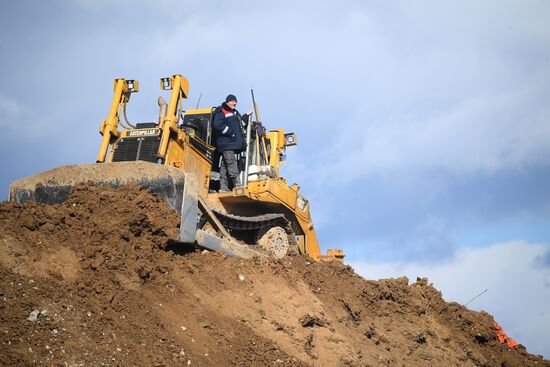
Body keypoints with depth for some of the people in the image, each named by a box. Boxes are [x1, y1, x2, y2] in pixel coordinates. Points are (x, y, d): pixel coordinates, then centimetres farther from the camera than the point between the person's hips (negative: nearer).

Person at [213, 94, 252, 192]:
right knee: (231, 163, -15)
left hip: (233, 143, 10)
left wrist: (246, 116, 18)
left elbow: (240, 124, 31)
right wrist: (231, 133, -18)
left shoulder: (235, 113, 24)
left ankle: (223, 187, 10)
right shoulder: (221, 112, -5)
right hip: (226, 143, -10)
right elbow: (218, 125, -18)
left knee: (225, 165, 9)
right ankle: (237, 185, -22)